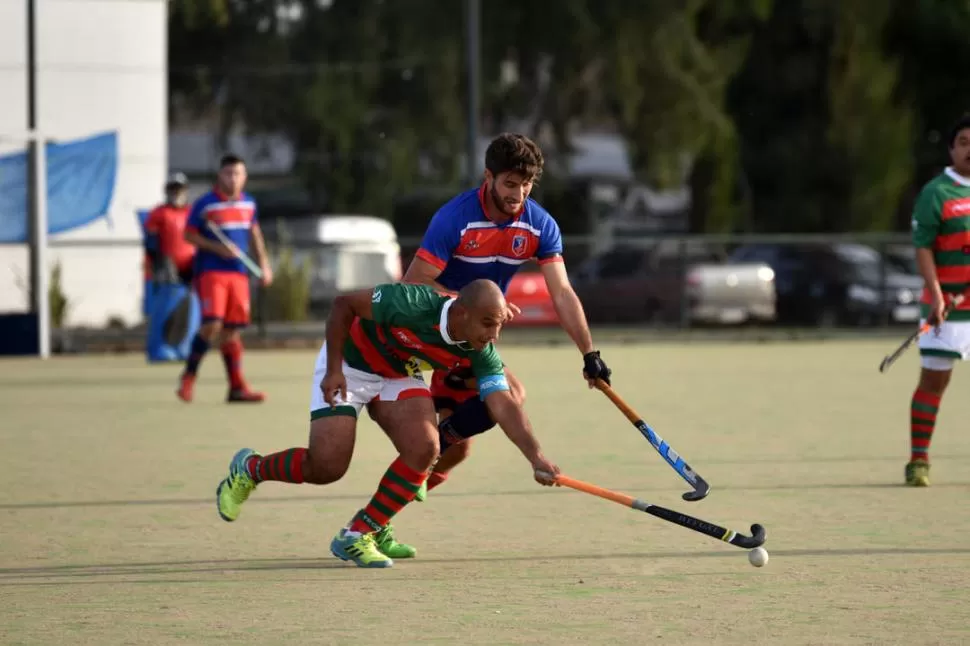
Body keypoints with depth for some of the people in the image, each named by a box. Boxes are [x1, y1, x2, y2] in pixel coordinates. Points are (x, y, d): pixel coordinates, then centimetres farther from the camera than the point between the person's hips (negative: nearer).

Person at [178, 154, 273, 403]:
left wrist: (264, 263, 21)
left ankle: (237, 387, 7)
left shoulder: (248, 203, 10)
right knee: (212, 324, -17)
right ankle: (188, 376, -2)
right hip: (210, 271, -5)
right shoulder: (205, 204, -6)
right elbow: (189, 235, -3)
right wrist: (217, 248, -15)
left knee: (232, 330, 5)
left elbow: (254, 232, 24)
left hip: (238, 273, 5)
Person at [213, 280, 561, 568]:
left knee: (423, 447, -20)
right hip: (348, 365, -5)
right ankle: (249, 469, 20)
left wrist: (536, 456, -42)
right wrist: (334, 369, -23)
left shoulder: (481, 351, -22)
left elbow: (503, 405, -28)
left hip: (398, 375, 5)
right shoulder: (411, 304, -36)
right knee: (327, 467, -12)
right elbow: (343, 303, -24)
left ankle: (359, 534, -2)